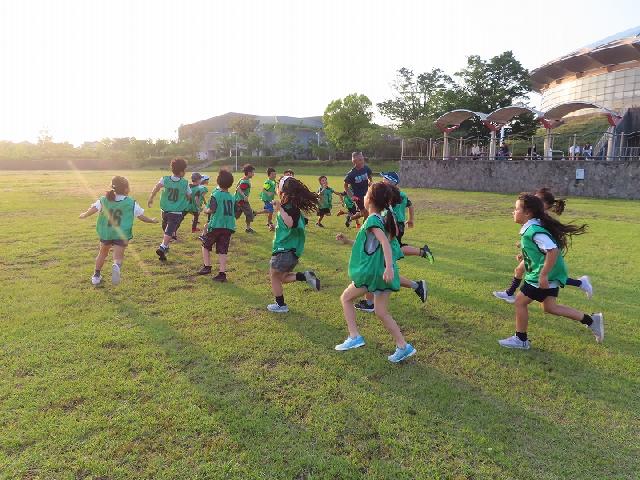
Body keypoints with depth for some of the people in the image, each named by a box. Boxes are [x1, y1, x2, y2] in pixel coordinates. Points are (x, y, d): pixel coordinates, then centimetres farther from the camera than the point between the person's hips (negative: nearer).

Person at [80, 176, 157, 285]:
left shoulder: (103, 200, 4)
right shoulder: (131, 203, 0)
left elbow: (92, 210, -1)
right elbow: (142, 217, 6)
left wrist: (84, 215, 20)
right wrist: (152, 220, 24)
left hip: (105, 233, 3)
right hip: (121, 235, -3)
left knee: (103, 253, 26)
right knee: (118, 257, -2)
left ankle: (96, 276, 35)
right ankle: (117, 266, -38)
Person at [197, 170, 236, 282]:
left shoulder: (216, 194, -8)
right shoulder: (232, 197, 9)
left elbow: (212, 209, -17)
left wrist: (206, 210, 3)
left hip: (216, 225, -4)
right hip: (229, 227, 4)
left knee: (205, 245, 18)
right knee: (222, 251, 6)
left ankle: (207, 266, 14)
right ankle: (222, 273, 2)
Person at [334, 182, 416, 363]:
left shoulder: (372, 220, -13)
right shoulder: (382, 220, 14)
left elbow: (385, 242, -28)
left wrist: (389, 266, -39)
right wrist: (347, 241, 31)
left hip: (372, 271, -8)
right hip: (381, 272, 8)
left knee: (346, 297, 10)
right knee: (382, 312, 13)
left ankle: (354, 337, 9)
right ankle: (403, 347, 11)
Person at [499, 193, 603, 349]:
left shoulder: (534, 230, -23)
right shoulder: (531, 228, 8)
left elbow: (553, 250, -31)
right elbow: (545, 249, 22)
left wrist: (543, 275, -29)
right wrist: (525, 255, 22)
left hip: (543, 275, -10)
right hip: (551, 274, 10)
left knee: (520, 301, 0)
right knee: (549, 307, 17)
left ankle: (521, 339, 13)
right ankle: (591, 320, 21)